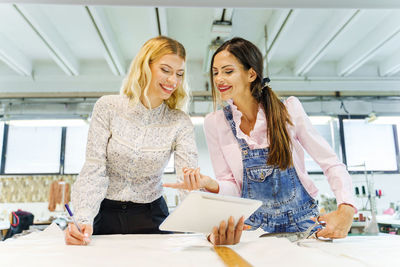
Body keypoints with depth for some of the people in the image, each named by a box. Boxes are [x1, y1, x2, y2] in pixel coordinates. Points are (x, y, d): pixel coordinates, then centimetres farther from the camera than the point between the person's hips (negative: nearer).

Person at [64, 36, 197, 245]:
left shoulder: (180, 123, -5)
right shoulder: (107, 107, -6)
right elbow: (94, 169, -10)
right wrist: (83, 220, -24)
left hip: (150, 217, 1)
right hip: (105, 214, 0)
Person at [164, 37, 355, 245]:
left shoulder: (289, 109, -8)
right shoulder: (215, 123, -4)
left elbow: (332, 164, -3)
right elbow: (232, 187, -1)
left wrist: (346, 209, -18)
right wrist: (210, 185, -22)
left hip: (302, 221, -1)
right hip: (254, 226, 1)